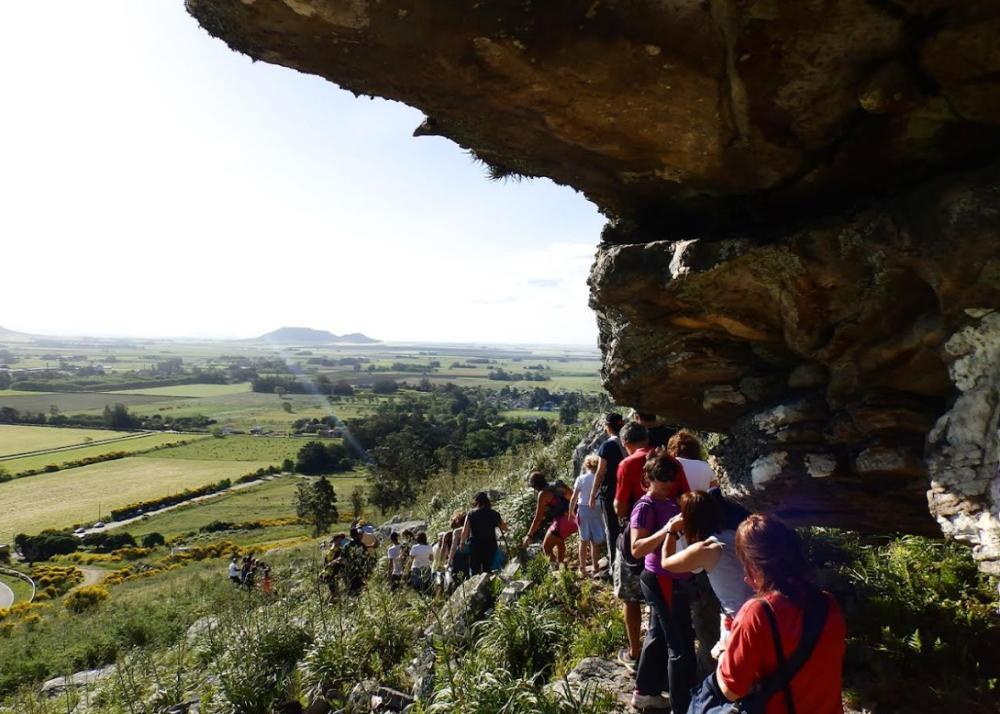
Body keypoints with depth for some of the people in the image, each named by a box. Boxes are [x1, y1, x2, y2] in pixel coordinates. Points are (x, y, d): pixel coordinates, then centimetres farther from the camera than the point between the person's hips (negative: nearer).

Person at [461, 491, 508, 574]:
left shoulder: (471, 514, -3)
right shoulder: (494, 514, 2)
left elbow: (464, 532, -6)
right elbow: (505, 528, 10)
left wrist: (462, 543, 8)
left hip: (475, 546, -2)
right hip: (490, 545, 2)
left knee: (474, 571, 4)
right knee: (487, 570, 12)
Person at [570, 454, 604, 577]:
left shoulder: (580, 479, -4)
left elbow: (573, 498, -5)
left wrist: (570, 512, 5)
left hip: (583, 510, 1)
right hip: (597, 510, -1)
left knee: (584, 540, 15)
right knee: (595, 541, 9)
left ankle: (583, 569, 21)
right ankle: (594, 569, 15)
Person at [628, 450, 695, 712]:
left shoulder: (670, 500, 6)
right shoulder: (645, 507, -18)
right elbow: (636, 549, -25)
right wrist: (665, 530, -35)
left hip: (672, 579, 9)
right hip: (664, 581, -9)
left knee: (659, 636, 21)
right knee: (681, 645, -2)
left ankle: (644, 692, 36)